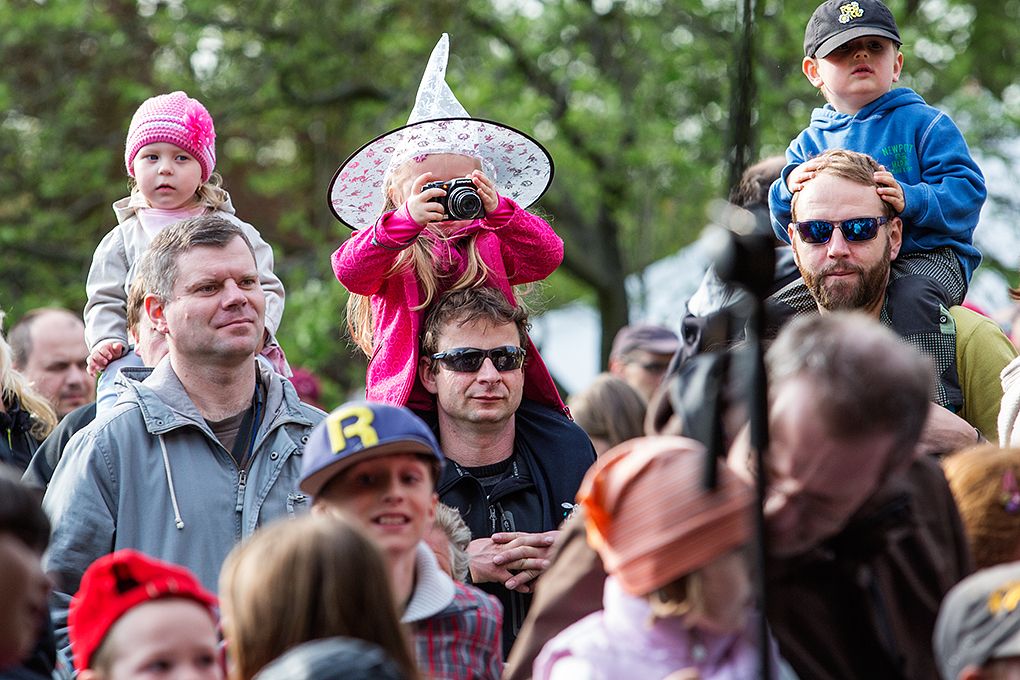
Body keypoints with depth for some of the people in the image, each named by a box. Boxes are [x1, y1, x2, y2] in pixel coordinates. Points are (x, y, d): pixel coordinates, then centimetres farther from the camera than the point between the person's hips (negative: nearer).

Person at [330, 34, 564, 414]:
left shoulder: (491, 244, 17)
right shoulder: (390, 251, 11)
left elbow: (546, 258, 0)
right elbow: (349, 271, -10)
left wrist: (500, 211, -15)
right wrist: (407, 220, -24)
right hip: (408, 398, -2)